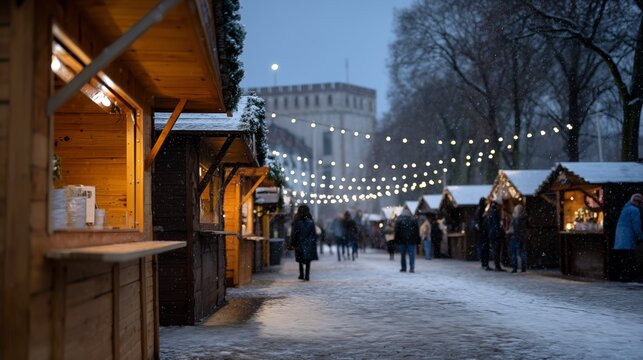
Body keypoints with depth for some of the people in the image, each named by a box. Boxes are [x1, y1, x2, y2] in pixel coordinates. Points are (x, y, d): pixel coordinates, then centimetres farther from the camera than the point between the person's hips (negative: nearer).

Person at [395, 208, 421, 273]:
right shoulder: (414, 220, 7)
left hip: (402, 240, -1)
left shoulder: (399, 220, 3)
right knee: (411, 254, -2)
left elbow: (397, 231, -2)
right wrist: (418, 240, 10)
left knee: (403, 255, 8)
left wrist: (396, 240, 0)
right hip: (412, 241, 1)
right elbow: (417, 232, 7)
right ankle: (412, 268, -12)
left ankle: (403, 268, 8)